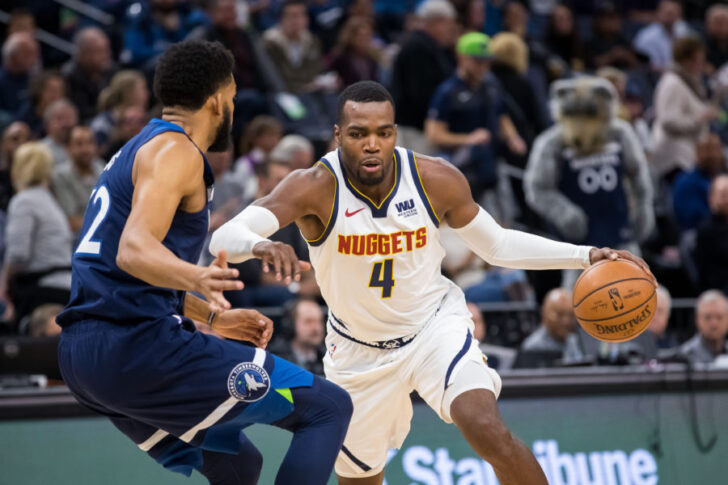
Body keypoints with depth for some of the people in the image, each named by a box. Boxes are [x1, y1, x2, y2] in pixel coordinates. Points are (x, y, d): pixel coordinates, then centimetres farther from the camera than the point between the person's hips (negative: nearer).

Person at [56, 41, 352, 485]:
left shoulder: (136, 152, 24)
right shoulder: (175, 150, -7)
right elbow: (134, 251, -25)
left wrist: (213, 317, 39)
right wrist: (197, 277, -43)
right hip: (139, 346, -10)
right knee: (328, 407, -5)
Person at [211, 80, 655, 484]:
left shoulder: (436, 180, -17)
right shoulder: (315, 188, -25)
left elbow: (497, 244, 0)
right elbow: (224, 237, -38)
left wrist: (585, 256, -9)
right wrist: (259, 246, -62)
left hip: (435, 324, 0)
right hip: (360, 349, 0)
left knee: (489, 431, -26)